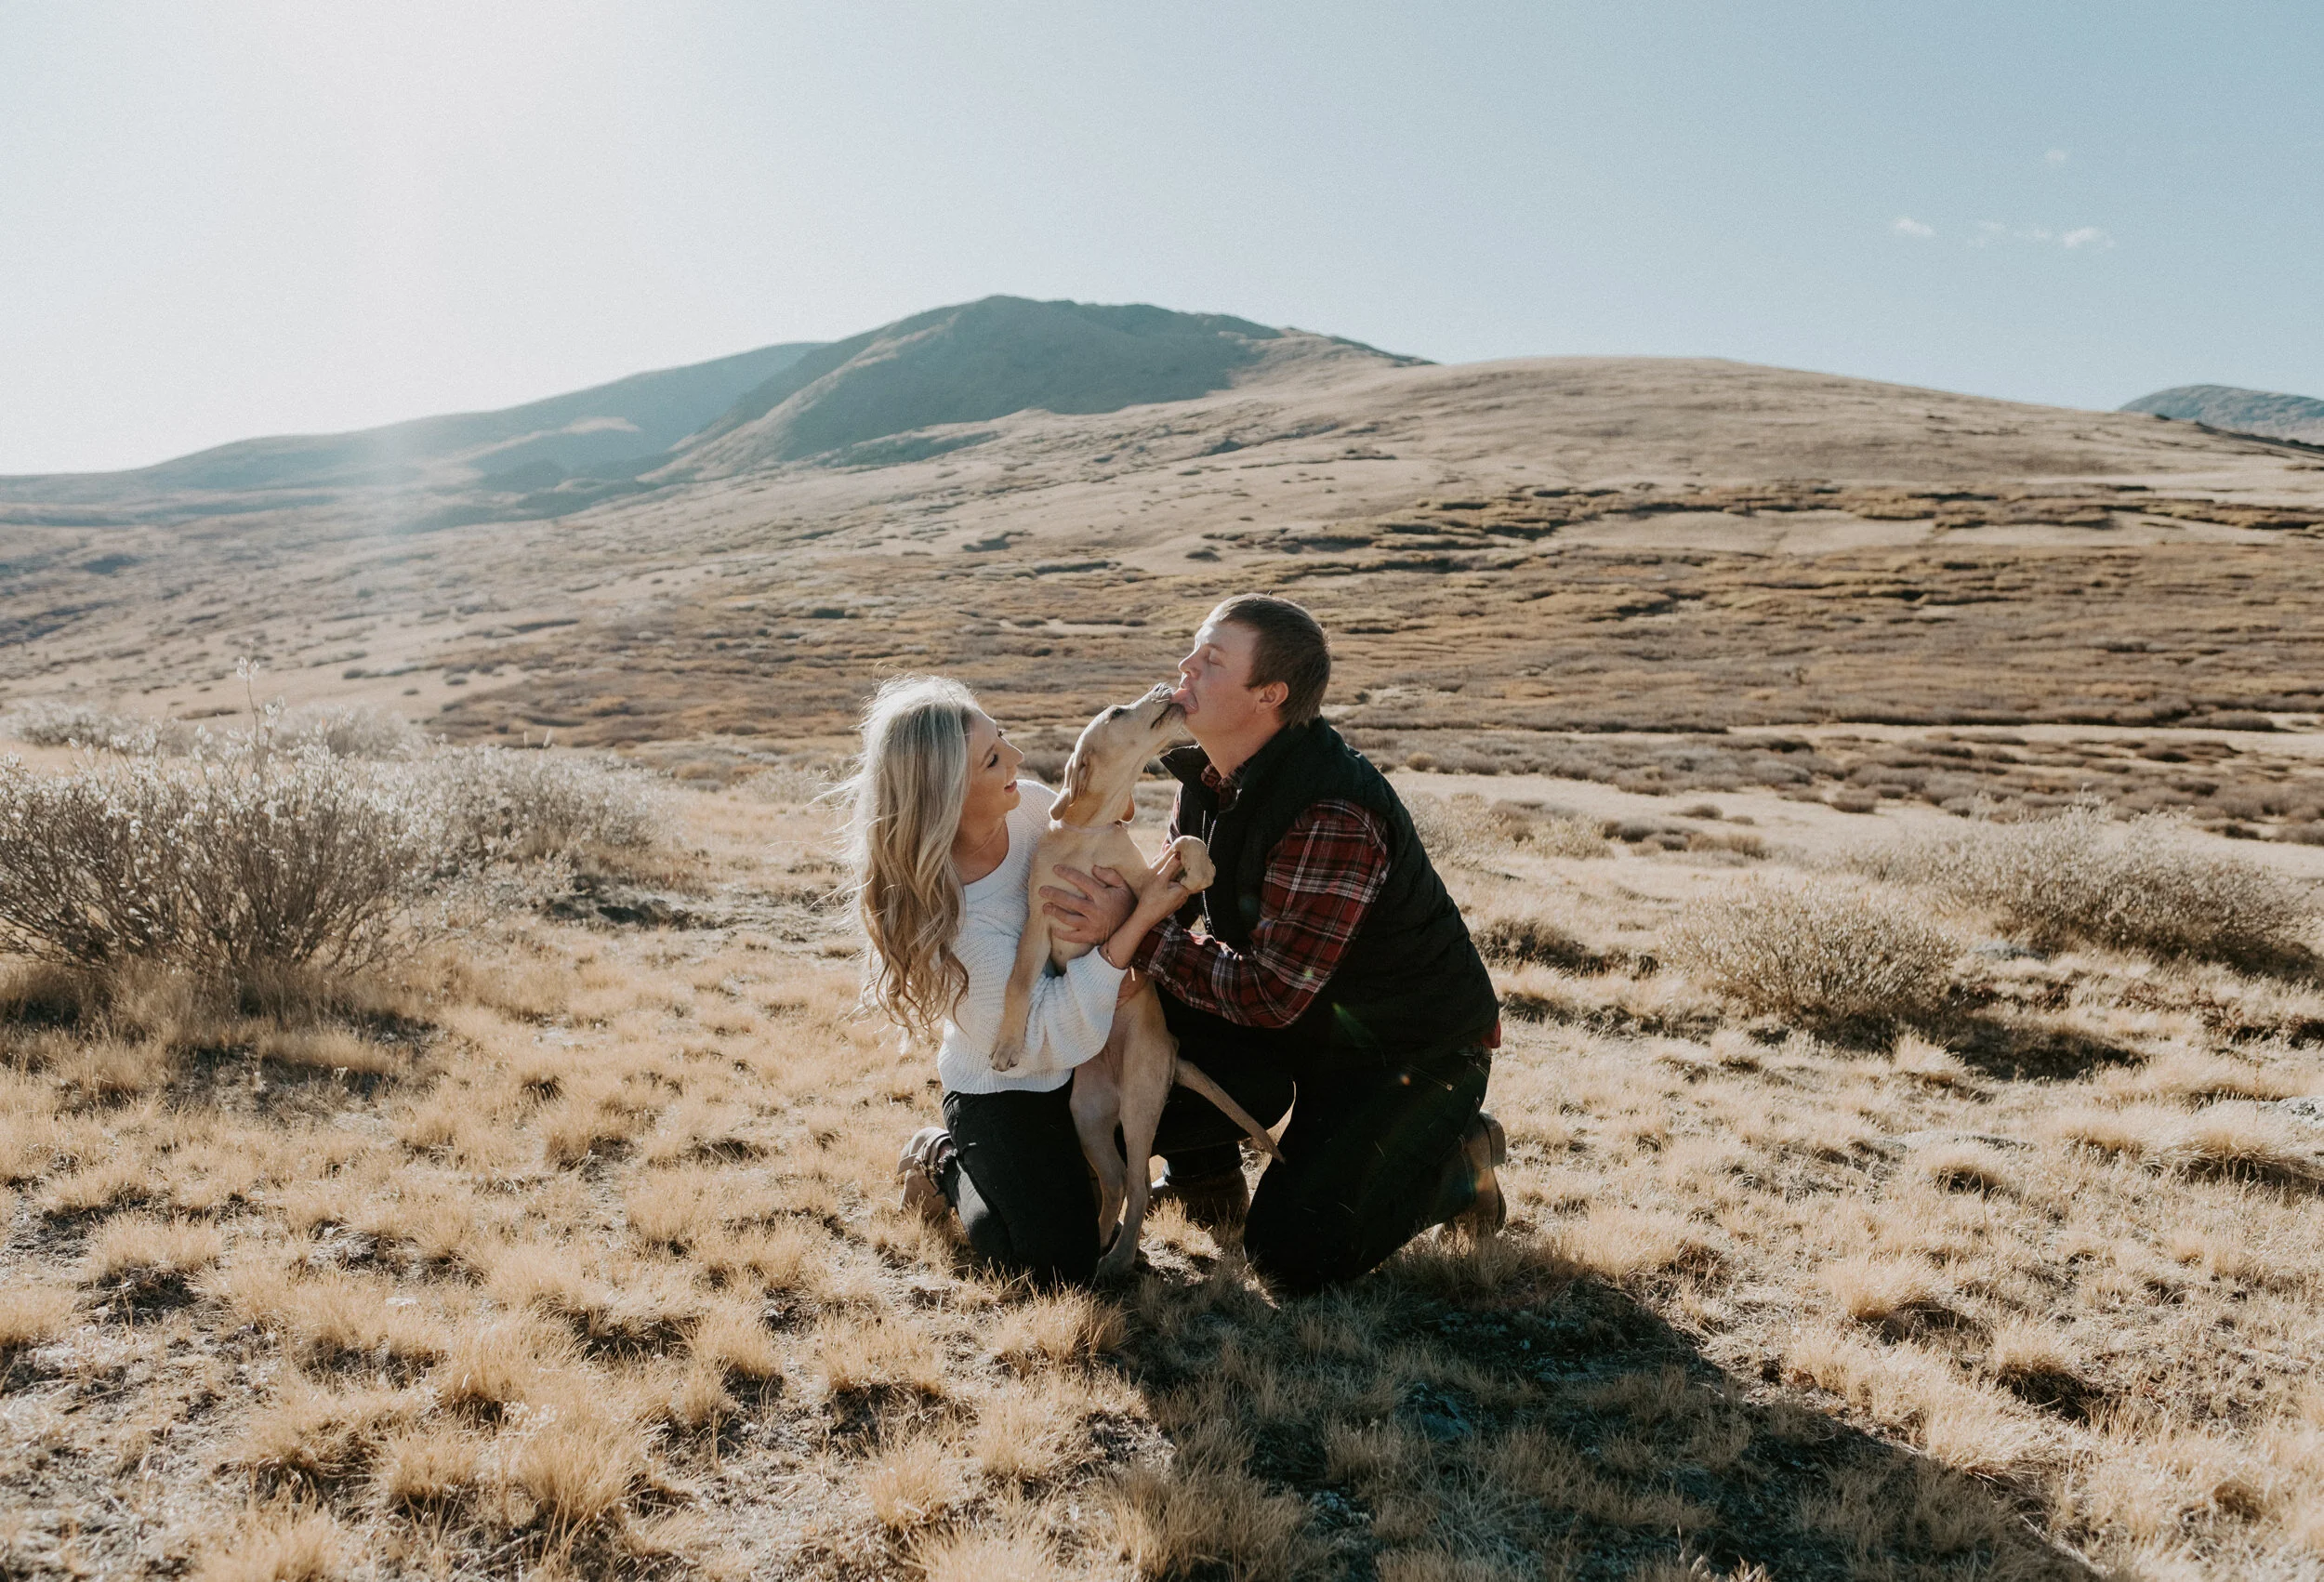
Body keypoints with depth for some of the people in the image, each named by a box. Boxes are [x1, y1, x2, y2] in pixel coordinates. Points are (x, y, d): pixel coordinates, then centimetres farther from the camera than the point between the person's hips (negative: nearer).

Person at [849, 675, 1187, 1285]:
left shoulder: (1033, 806, -14)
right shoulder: (947, 913, -32)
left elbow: (1124, 881, -1)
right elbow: (1051, 1039, -31)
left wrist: (1116, 925, -26)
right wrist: (1136, 921, -37)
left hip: (1086, 1058, 7)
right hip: (1003, 1091, -6)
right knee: (1059, 1264, -11)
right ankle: (947, 1165, 16)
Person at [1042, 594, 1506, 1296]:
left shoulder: (1334, 818, -33)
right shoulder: (1213, 776, -4)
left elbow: (1271, 995, -31)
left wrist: (1138, 936, -30)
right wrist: (1116, 910, -16)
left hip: (1415, 1048, -7)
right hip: (1310, 1020, 8)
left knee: (1291, 1255, -14)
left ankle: (1452, 1156, 9)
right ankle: (1206, 1178, 17)